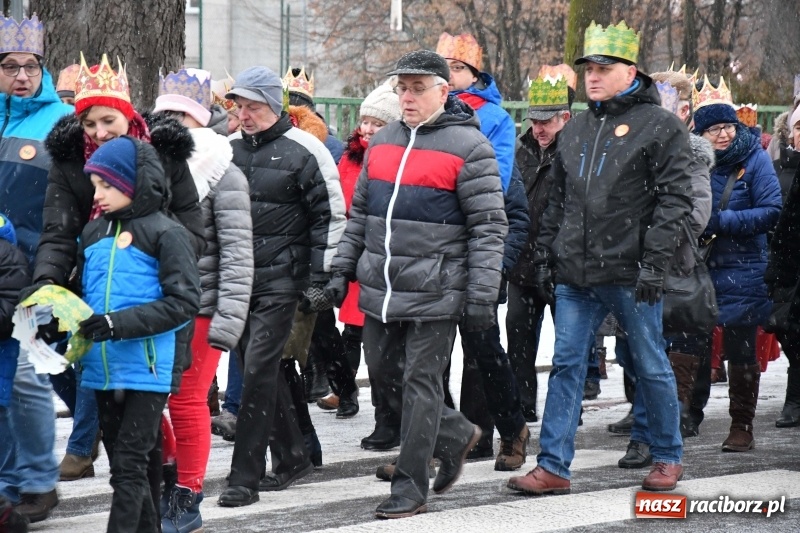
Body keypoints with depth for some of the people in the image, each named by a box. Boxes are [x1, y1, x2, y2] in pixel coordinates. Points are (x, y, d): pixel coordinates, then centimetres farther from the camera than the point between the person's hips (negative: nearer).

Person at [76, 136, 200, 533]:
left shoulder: (166, 233, -7)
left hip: (147, 369, -7)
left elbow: (184, 302, -13)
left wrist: (122, 323, -22)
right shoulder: (93, 234, 11)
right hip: (103, 367, 7)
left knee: (129, 464, -7)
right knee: (121, 462, 13)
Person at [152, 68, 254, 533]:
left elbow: (238, 253, -9)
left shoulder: (222, 175, -5)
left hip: (200, 308, -5)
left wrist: (229, 317, -16)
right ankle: (167, 476, 20)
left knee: (187, 402, 0)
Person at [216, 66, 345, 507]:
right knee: (261, 370, 12)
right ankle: (290, 456, 27)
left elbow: (330, 215, -4)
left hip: (281, 280, -6)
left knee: (260, 369, -11)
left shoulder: (304, 151, -5)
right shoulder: (229, 149, 11)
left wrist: (319, 277, -8)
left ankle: (245, 477, -9)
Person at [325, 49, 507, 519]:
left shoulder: (468, 146, -7)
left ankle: (410, 488, 5)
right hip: (379, 289, 7)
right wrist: (343, 270, 14)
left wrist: (481, 296, -14)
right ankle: (456, 435, 31)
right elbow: (360, 214, 21)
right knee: (383, 372, 12)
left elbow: (489, 228, -9)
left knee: (421, 382, -2)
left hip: (434, 293, -7)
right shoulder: (383, 142, 13)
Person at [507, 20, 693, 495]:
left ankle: (668, 457, 20)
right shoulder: (576, 130, 16)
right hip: (575, 277, 5)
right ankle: (553, 467, 4)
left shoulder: (660, 126, -4)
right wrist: (546, 257, 15)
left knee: (651, 367, 6)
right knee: (566, 366, 2)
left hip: (631, 276, -5)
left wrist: (653, 263, -16)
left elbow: (673, 198, -9)